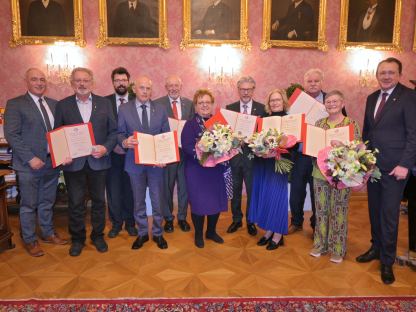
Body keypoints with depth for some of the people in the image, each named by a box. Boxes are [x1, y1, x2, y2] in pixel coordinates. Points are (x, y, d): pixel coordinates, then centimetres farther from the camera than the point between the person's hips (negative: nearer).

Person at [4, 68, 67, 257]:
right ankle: (29, 240, 25)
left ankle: (48, 233, 34)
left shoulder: (54, 104, 9)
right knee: (28, 205, 8)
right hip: (29, 165, -4)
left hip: (52, 162, 4)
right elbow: (11, 135, -11)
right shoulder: (15, 104, -5)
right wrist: (30, 158, -17)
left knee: (47, 202, 17)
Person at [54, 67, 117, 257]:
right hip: (73, 163, 0)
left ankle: (98, 235, 29)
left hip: (98, 161, 1)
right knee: (75, 203, 9)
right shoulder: (62, 105, 3)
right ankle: (77, 239, 26)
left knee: (98, 200, 12)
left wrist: (106, 148, -13)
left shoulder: (104, 103, 4)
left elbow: (113, 130, 3)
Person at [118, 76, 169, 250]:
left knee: (157, 200, 9)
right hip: (135, 162, 0)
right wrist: (125, 142, -24)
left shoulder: (161, 110, 3)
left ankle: (157, 233, 27)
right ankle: (142, 233, 30)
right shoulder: (124, 110, 0)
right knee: (138, 200, 13)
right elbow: (120, 134, -1)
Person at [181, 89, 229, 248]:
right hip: (197, 170, -3)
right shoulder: (190, 124, -3)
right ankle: (198, 234, 25)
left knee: (217, 200, 10)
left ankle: (211, 231, 31)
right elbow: (186, 147, -14)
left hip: (217, 169, 4)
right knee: (198, 202, 4)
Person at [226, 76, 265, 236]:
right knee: (235, 189, 13)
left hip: (252, 154, -1)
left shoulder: (262, 108, 0)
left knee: (252, 190, 9)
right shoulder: (230, 108, 5)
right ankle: (236, 219, 30)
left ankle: (251, 221, 27)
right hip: (234, 154, 2)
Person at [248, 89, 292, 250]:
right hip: (262, 162, 5)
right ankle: (268, 230, 25)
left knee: (277, 195, 0)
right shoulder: (263, 118, 9)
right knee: (264, 195, 10)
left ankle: (278, 234, 14)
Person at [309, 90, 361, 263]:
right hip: (320, 173, 4)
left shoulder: (351, 123, -4)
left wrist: (341, 146, -26)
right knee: (321, 210, 11)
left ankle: (338, 249, 20)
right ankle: (320, 244, 27)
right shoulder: (319, 123, 8)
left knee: (339, 212, 5)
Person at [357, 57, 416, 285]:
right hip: (372, 164, 6)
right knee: (375, 210, 15)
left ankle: (387, 261, 17)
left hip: (394, 167, -6)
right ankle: (376, 248, 33)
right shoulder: (372, 98, 11)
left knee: (389, 214, 2)